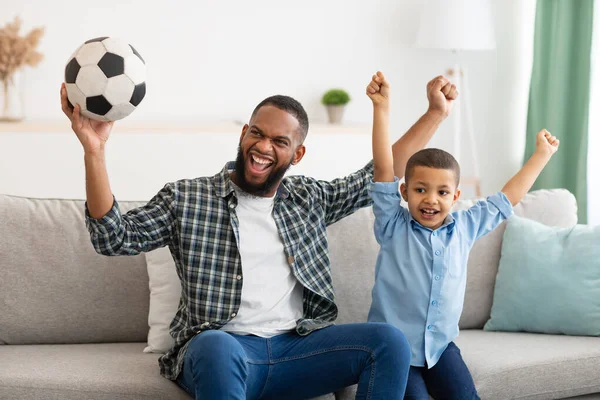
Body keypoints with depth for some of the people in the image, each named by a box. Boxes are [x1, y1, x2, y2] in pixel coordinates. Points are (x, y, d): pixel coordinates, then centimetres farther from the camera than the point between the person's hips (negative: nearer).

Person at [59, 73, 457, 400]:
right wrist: (94, 150, -13)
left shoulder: (309, 198, 20)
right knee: (217, 345, -41)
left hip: (295, 348, 4)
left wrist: (436, 112, 20)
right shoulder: (186, 197, 9)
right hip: (217, 354, -4)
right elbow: (114, 238, -1)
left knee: (390, 341, -21)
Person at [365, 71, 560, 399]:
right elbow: (384, 170, -15)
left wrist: (542, 154, 23)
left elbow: (508, 198, 15)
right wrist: (381, 107, -22)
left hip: (440, 347, 4)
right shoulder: (394, 227, -5)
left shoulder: (464, 227, 4)